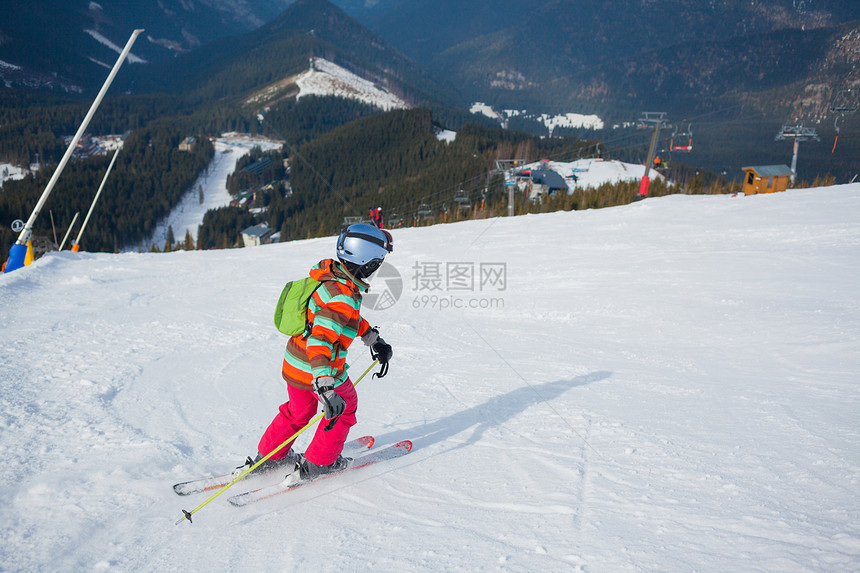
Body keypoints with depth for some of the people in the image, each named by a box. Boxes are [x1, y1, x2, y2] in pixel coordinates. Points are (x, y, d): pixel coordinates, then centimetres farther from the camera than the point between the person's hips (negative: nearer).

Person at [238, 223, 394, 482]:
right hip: (320, 370, -8)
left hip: (294, 362, 8)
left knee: (299, 409, 29)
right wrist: (326, 388, -48)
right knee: (345, 405, 19)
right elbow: (321, 340, -41)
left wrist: (373, 338, 18)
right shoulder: (342, 298, -31)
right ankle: (318, 464, 28)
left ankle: (268, 457, 40)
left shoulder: (329, 272, -2)